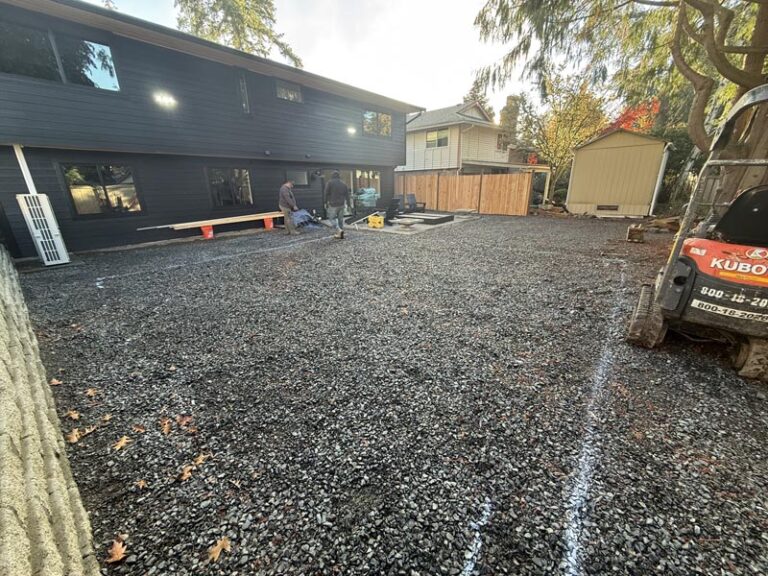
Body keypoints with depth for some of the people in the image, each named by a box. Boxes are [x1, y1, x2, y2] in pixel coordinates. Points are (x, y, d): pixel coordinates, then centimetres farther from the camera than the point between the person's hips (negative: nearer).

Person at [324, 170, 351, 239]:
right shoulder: (344, 184, 6)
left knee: (332, 218, 7)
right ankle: (341, 234, 13)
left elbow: (326, 193, -8)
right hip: (341, 204, 5)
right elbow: (347, 195, 6)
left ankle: (339, 230, -14)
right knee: (341, 218, 11)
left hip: (333, 204, -4)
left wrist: (329, 200, 10)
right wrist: (349, 204, 11)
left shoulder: (330, 182, -8)